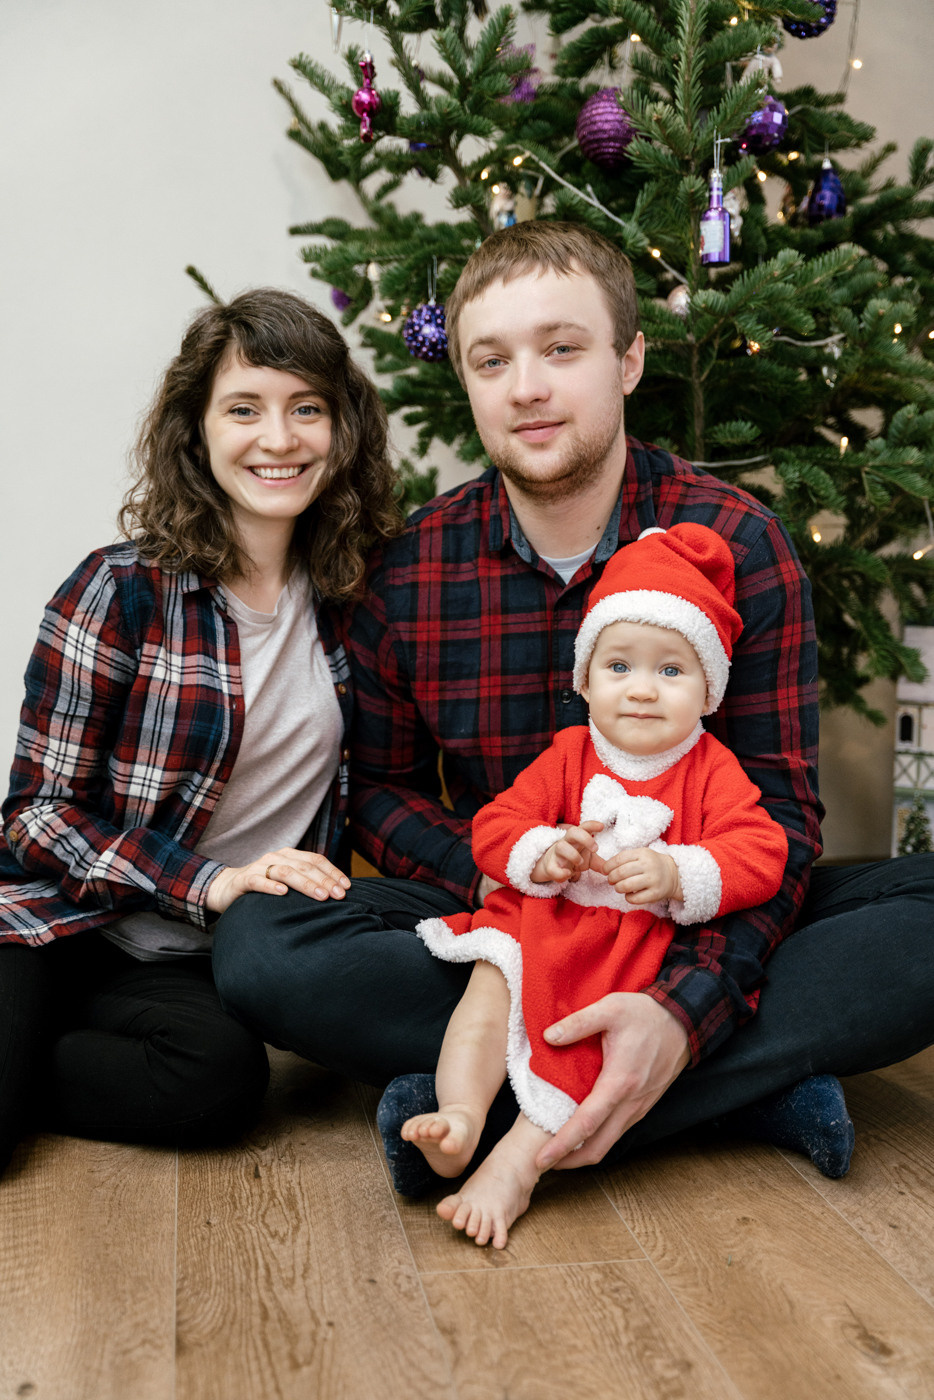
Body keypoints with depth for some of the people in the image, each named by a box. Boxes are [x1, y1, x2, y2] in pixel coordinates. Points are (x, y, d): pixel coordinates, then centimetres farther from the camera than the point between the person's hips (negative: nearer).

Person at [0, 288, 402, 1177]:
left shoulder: (343, 596, 4)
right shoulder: (121, 591, -9)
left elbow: (353, 790, 16)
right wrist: (208, 884, -19)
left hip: (190, 966, 4)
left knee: (223, 1072, -28)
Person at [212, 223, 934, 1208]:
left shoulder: (737, 543, -9)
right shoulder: (409, 572, -4)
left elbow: (780, 807, -13)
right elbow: (380, 790, 5)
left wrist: (686, 1011, -31)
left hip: (698, 925, -1)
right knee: (258, 946, -25)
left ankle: (495, 1112, -29)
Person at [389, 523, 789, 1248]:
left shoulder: (712, 770, 3)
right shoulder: (566, 758, 10)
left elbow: (762, 855, -8)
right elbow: (493, 825, 6)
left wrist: (677, 873, -25)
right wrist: (541, 853, -17)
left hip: (649, 940, -3)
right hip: (542, 919, 3)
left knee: (592, 1032, -27)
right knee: (487, 994, -23)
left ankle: (518, 1162, -29)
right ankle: (461, 1116, -30)